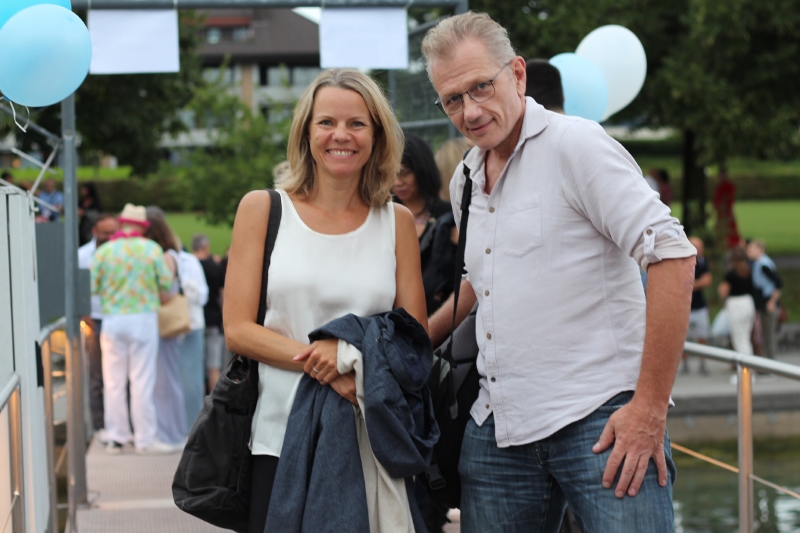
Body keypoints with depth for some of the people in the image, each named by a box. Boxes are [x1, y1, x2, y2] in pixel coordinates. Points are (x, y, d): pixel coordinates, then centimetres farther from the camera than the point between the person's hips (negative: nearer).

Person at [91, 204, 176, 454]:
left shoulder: (104, 251, -1)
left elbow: (91, 287, -3)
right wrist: (161, 298, 17)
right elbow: (166, 283, -3)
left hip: (112, 320, 1)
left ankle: (116, 438, 10)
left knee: (113, 382, 8)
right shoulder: (151, 249, -3)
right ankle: (145, 440, 2)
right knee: (142, 381, 1)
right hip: (144, 318, -1)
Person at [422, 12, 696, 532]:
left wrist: (649, 409, -18)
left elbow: (674, 258, -16)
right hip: (498, 428, 7)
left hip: (600, 419, -7)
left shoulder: (575, 144, -8)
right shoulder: (465, 181, 16)